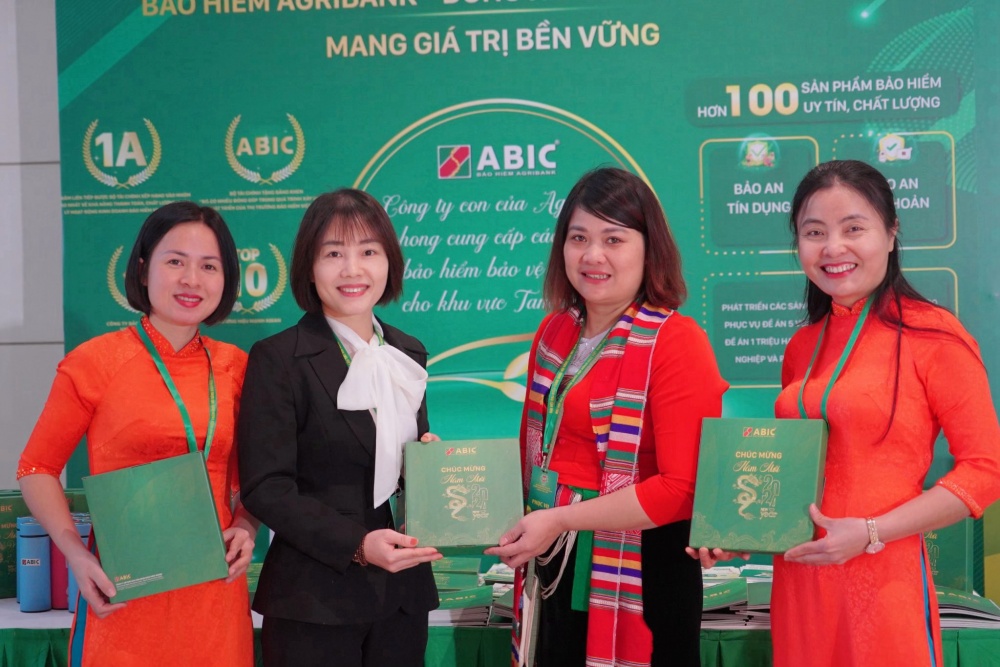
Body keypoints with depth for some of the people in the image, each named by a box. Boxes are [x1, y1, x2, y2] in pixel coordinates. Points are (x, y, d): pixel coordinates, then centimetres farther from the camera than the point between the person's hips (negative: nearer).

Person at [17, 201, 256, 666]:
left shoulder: (235, 366, 6)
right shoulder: (95, 362, -5)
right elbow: (36, 470, 0)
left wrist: (247, 526, -2)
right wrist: (75, 552, -14)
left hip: (215, 596, 4)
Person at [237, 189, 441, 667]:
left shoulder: (407, 354, 10)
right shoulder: (277, 359, -8)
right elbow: (265, 488, -12)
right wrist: (356, 544, -21)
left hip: (403, 593, 5)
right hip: (314, 603, -5)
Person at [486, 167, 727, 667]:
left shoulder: (676, 341, -14)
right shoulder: (555, 332, 6)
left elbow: (683, 487, -20)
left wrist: (560, 520, -19)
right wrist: (525, 524, 0)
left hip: (639, 578, -6)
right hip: (556, 566, 6)